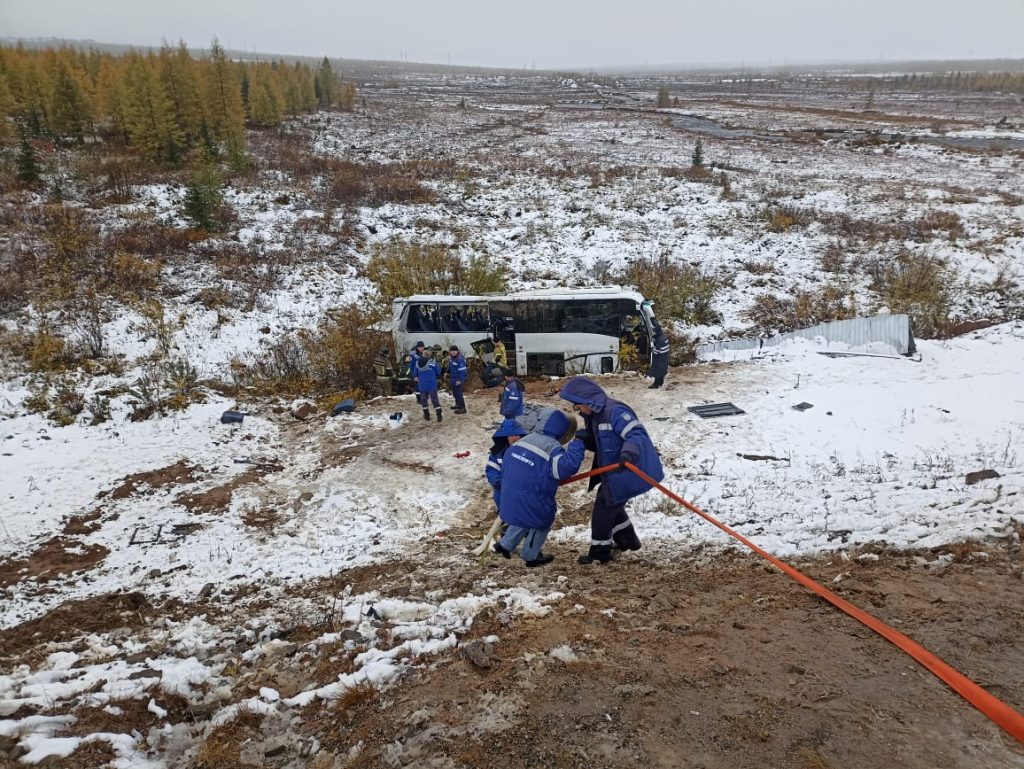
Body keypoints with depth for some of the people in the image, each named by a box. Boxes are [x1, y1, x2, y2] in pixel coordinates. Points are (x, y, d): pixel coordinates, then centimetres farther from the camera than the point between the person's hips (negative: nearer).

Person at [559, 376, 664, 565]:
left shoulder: (615, 411, -24)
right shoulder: (594, 416, 7)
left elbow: (637, 434, -30)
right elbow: (599, 444, 14)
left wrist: (628, 453, -48)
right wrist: (586, 439, -8)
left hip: (627, 471, -10)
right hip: (615, 472, 10)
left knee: (603, 508, 0)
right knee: (611, 503, 26)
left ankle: (600, 552, 17)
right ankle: (627, 540, 44)